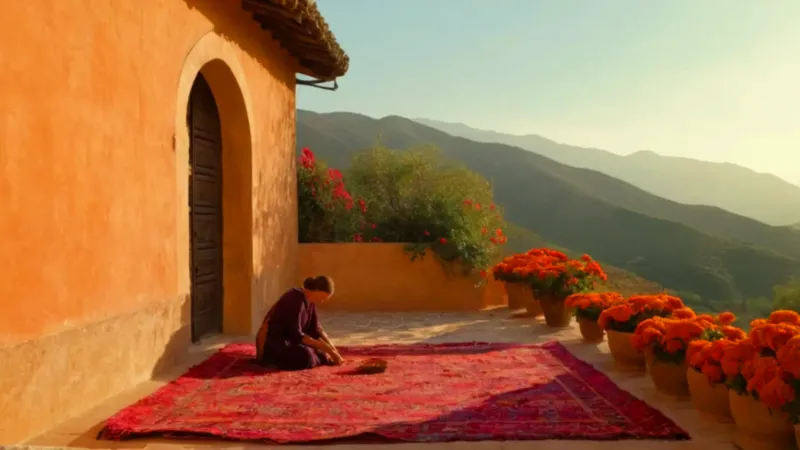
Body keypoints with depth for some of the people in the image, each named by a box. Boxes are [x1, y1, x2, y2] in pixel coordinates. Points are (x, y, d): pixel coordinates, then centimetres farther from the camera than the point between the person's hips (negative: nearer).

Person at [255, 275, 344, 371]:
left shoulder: (309, 299, 5)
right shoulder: (296, 301, -25)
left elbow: (315, 327, 8)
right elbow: (296, 335, -29)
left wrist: (330, 346, -4)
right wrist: (323, 346, -26)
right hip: (273, 343, -11)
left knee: (322, 354, 12)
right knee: (306, 357, -34)